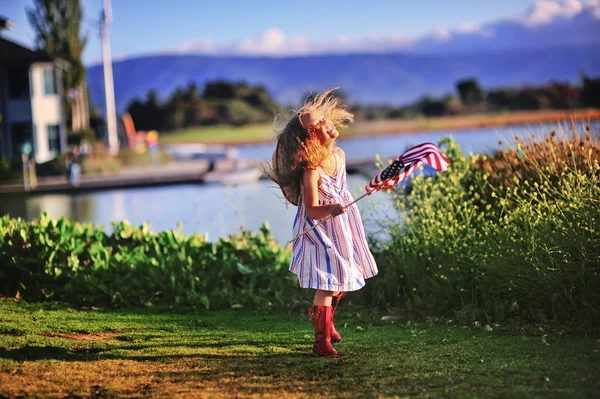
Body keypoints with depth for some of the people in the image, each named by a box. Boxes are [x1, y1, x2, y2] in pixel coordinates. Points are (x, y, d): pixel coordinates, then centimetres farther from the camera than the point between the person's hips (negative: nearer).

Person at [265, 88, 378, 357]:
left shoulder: (339, 155, -5)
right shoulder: (311, 169, -29)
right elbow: (311, 210, -29)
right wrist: (329, 209, -48)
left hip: (342, 225, 8)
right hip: (320, 228, -8)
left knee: (342, 279, 18)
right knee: (328, 281, -12)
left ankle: (323, 318, 42)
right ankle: (322, 340, -4)